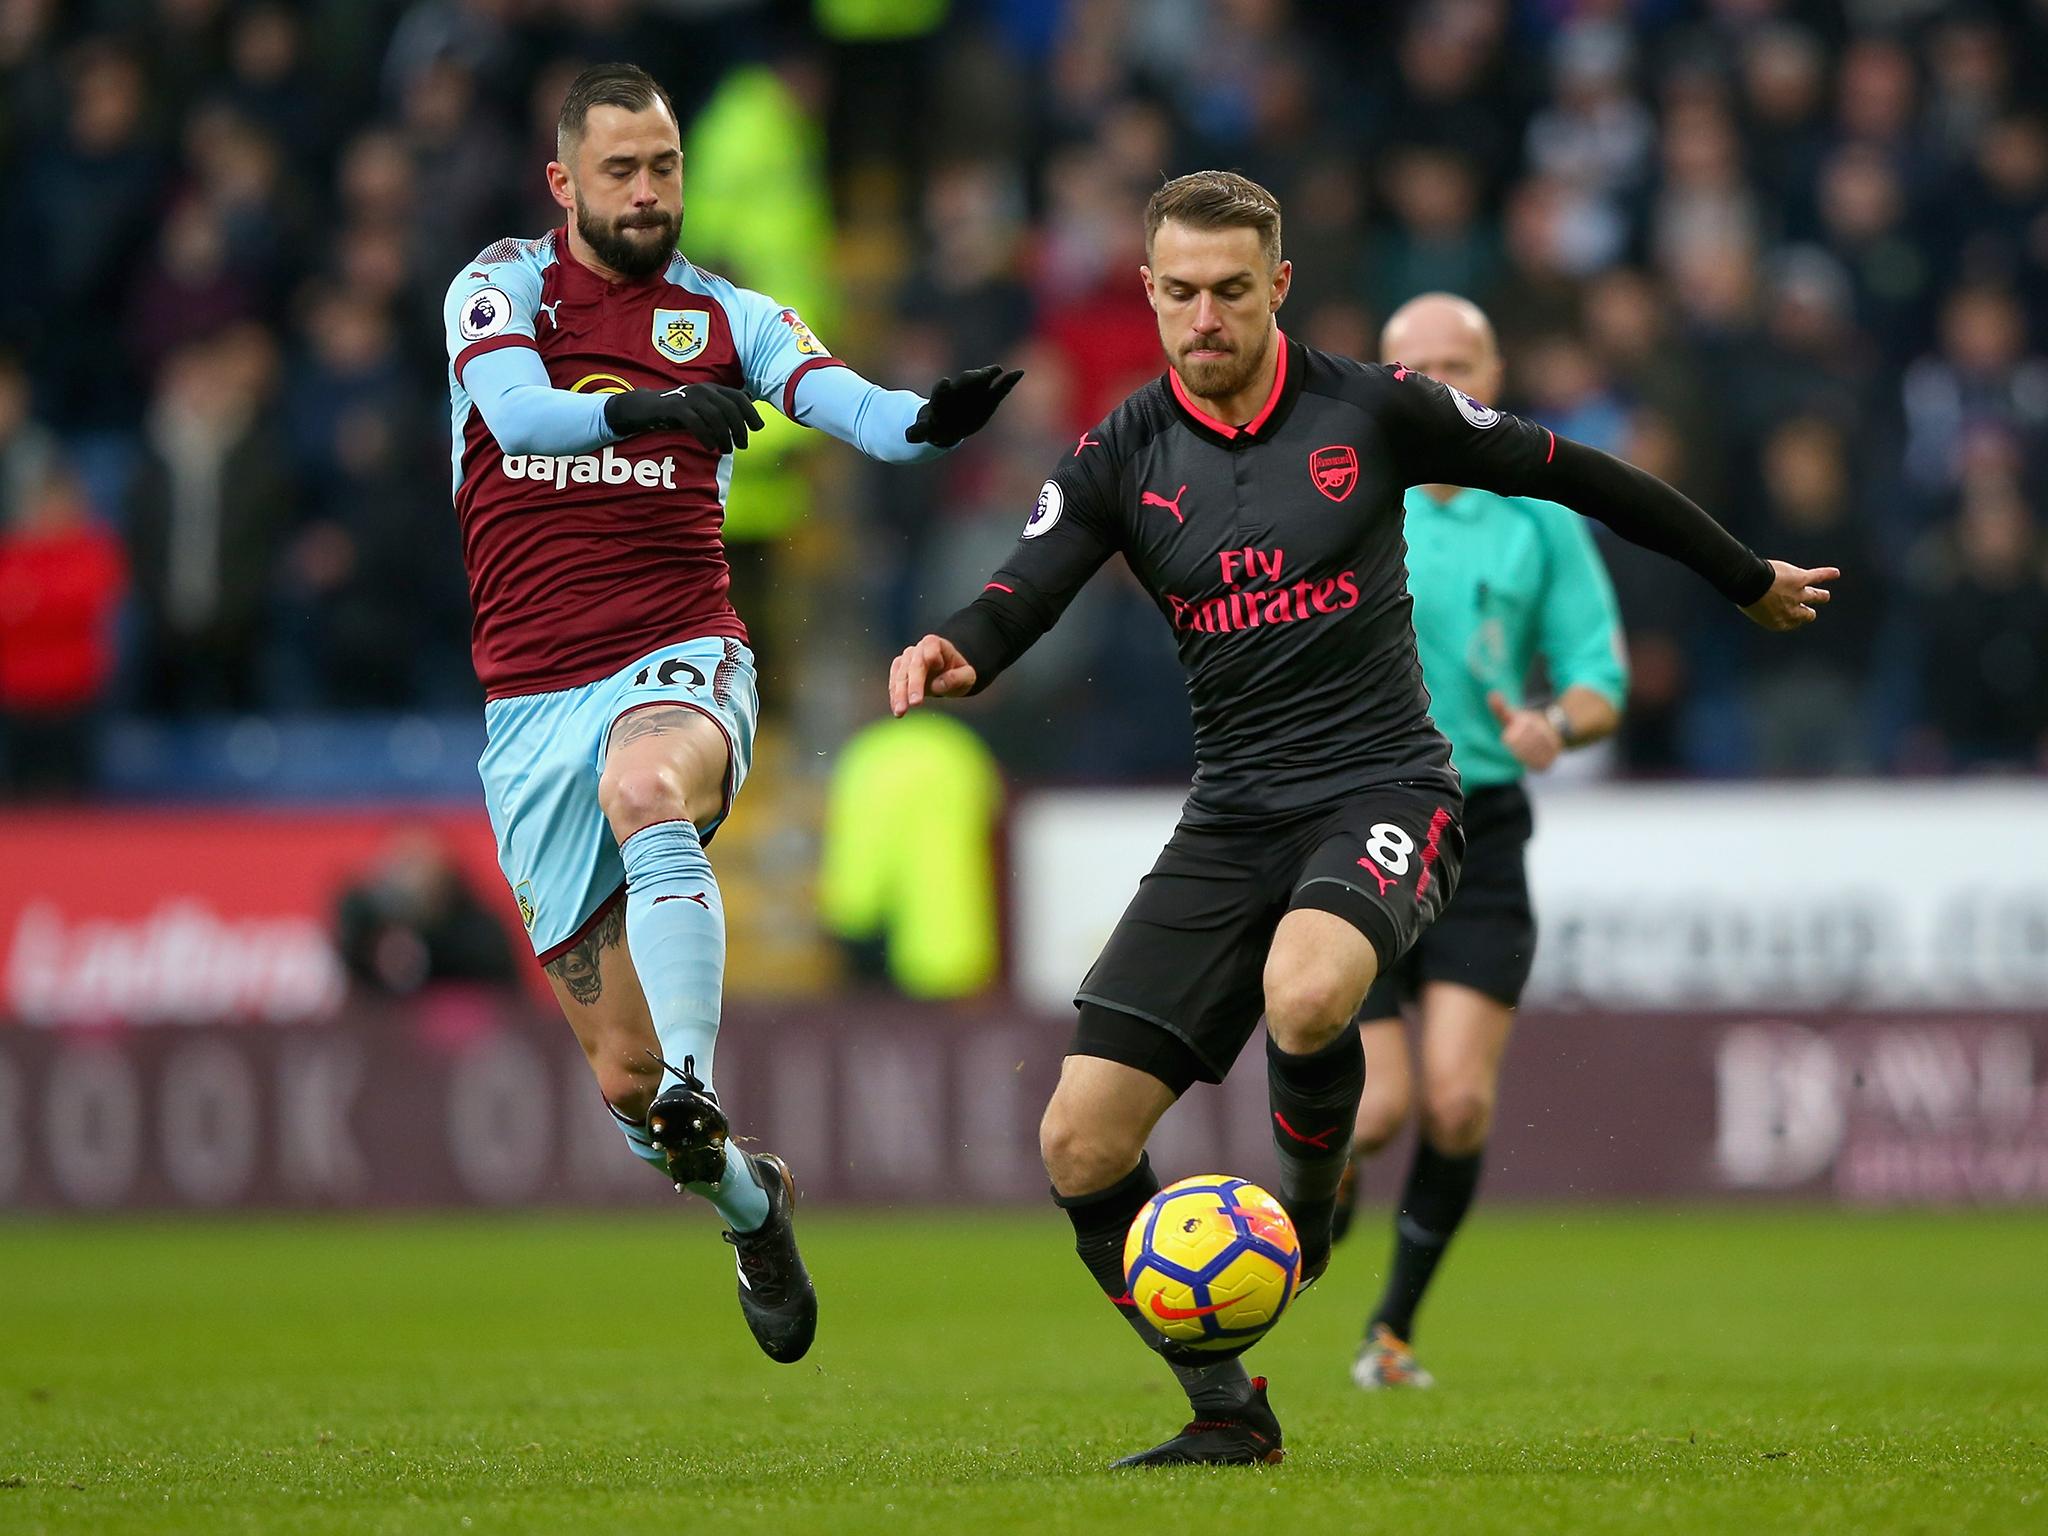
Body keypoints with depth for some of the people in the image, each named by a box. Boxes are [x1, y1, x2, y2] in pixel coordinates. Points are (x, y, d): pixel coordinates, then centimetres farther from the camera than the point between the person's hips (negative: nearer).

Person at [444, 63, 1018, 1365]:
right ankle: (748, 1198, 32)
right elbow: (515, 408, -15)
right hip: (534, 705, 1)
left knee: (646, 787, -40)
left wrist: (927, 421, -32)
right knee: (622, 1075, 1)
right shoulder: (502, 289, 5)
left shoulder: (726, 316, 8)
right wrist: (640, 409, -35)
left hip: (680, 663, -1)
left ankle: (697, 1098, -51)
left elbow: (846, 402, -9)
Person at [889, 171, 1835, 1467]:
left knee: (1304, 996, -38)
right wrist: (955, 656, -35)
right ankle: (1230, 1411, 11)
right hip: (1233, 819, 4)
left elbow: (1566, 474, 8)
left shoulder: (1369, 407, -3)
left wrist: (1748, 580, 18)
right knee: (1080, 1148, -8)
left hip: (1383, 791, -4)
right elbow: (1025, 592, -9)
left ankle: (1309, 1209, -4)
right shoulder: (1124, 455, 3)